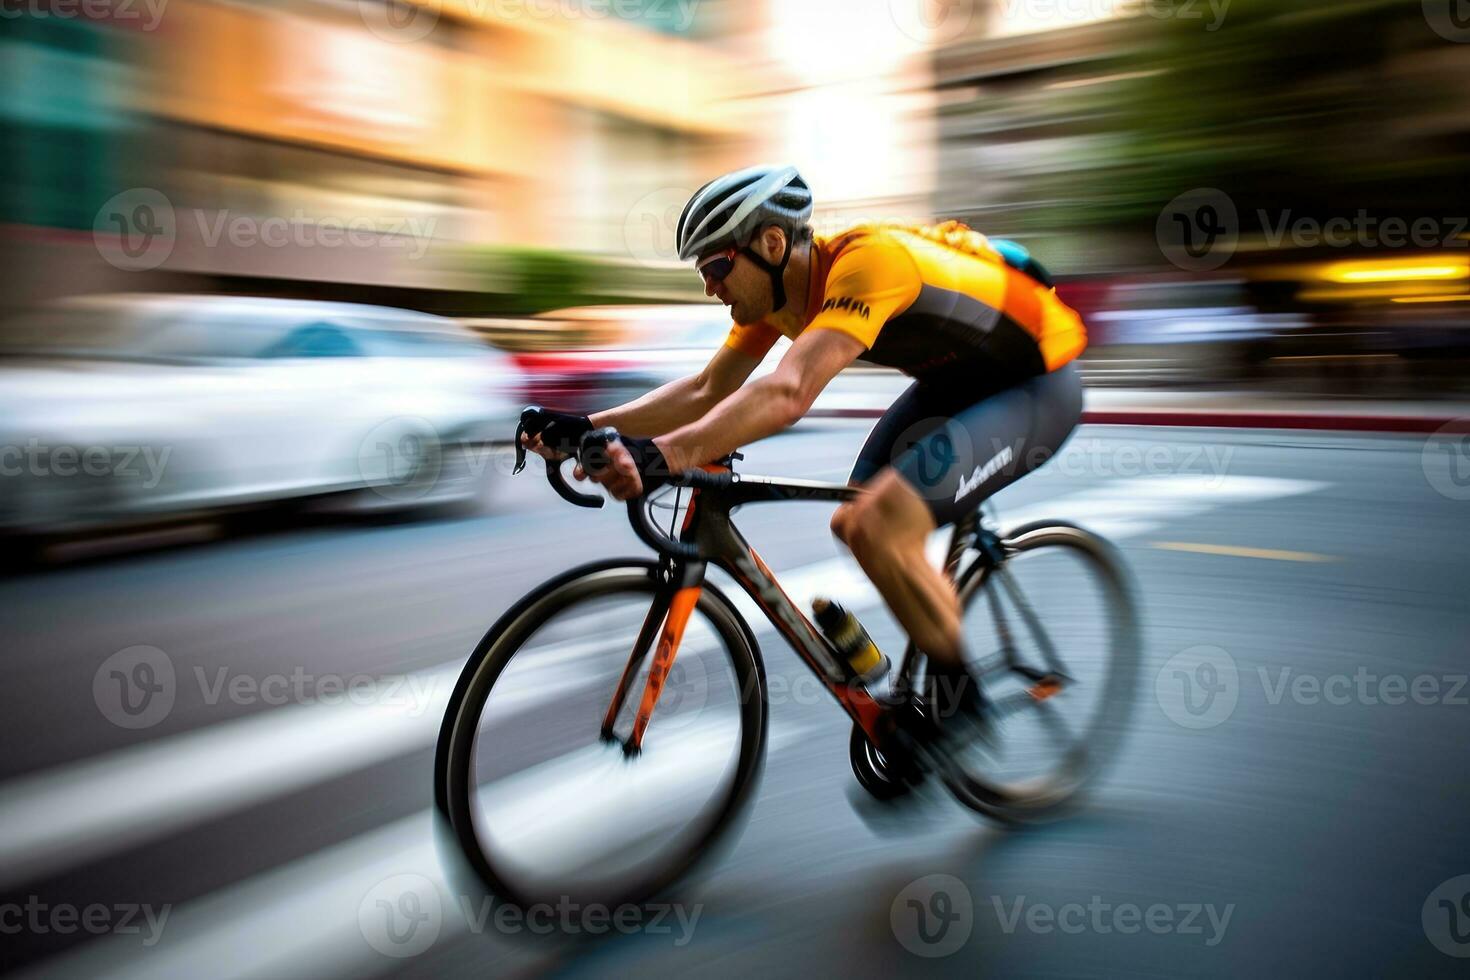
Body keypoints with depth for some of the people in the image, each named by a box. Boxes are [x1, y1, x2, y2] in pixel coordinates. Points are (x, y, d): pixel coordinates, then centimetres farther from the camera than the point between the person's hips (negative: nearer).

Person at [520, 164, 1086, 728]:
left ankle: (960, 704, -5)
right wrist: (589, 427, -13)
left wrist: (662, 455, -55)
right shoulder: (777, 286, -4)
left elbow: (789, 393, -44)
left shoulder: (865, 262, -31)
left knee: (876, 529, -24)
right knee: (852, 523, 0)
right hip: (960, 378, 9)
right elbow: (707, 391, -2)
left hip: (1037, 383, -9)